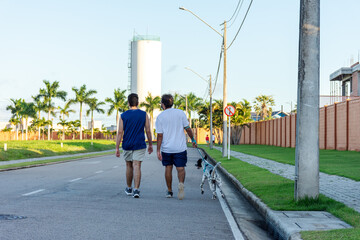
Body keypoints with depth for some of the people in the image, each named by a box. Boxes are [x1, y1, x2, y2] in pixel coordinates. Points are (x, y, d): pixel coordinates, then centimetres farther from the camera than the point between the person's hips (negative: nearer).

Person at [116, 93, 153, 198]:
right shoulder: (144, 115, -2)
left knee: (129, 166, 16)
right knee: (137, 166, -5)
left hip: (127, 145, 1)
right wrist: (150, 145, 11)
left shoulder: (123, 116, -1)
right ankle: (136, 190, -16)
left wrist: (117, 148, -3)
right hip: (139, 145, -1)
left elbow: (120, 132, -4)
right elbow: (148, 131, 0)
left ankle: (129, 189, 27)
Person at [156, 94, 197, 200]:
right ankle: (181, 183, -26)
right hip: (180, 147, 0)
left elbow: (160, 135, -6)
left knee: (168, 168, 13)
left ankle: (169, 191, 19)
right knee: (180, 168, 3)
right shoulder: (180, 113, -1)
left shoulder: (160, 117, -4)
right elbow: (188, 129, 0)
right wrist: (193, 140, 14)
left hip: (166, 148, 0)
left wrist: (158, 150, -4)